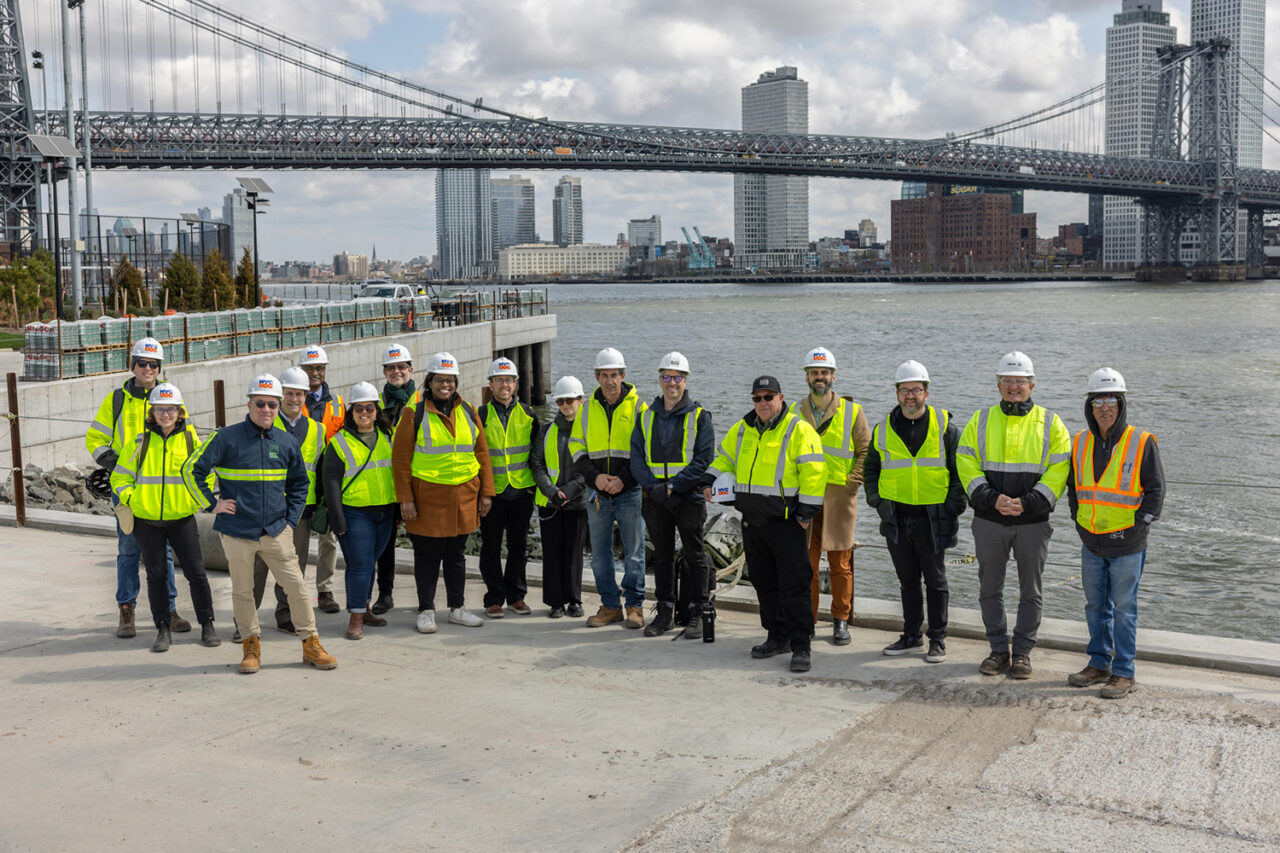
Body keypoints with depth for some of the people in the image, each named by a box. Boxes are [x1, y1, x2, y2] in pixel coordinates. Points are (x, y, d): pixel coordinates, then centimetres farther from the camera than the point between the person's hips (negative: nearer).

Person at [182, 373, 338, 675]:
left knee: (297, 587, -1)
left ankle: (311, 644, 11)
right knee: (242, 592, 7)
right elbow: (192, 469, -1)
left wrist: (291, 519, 10)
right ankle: (252, 646, 22)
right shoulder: (227, 438, -5)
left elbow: (299, 483, 19)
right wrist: (212, 504, -3)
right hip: (237, 532, -2)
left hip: (277, 531, 2)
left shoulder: (287, 443, 6)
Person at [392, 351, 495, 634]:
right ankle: (426, 611, 15)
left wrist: (486, 492, 7)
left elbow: (481, 452, 11)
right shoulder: (414, 413, -4)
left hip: (464, 495, 4)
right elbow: (400, 458, -5)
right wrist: (405, 498, -10)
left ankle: (456, 609, 23)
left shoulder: (468, 412, 8)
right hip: (427, 496, -4)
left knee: (456, 554, 13)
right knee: (427, 555, 4)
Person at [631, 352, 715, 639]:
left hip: (689, 497, -3)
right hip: (655, 499, 4)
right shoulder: (646, 417, 10)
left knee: (694, 556, 1)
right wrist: (653, 487, -12)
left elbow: (704, 459, -9)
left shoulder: (699, 416, -2)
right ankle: (665, 613, 19)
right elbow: (637, 457, 4)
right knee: (662, 556, 11)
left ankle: (696, 615, 8)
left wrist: (673, 486, -16)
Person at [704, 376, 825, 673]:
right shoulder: (742, 430, 12)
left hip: (786, 523, -6)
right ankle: (778, 637, 25)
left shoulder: (799, 430, -7)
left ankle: (800, 646, 0)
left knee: (793, 585, -5)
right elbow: (725, 459, 25)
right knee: (764, 582, 13)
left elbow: (813, 472, -11)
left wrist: (807, 510, -14)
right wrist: (710, 481, 7)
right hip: (752, 522, 6)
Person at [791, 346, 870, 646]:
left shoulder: (852, 412, 2)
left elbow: (865, 451, 6)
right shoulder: (795, 412, 8)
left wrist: (852, 483, -3)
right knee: (805, 562, 3)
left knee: (840, 564, 2)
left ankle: (841, 621, 14)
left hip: (839, 498, -2)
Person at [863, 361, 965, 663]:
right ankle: (911, 635, 23)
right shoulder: (883, 430, 6)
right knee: (907, 580, 12)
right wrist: (877, 501, 4)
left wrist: (953, 506, -6)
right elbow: (870, 470, 16)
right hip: (896, 517, 3)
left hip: (932, 518, -3)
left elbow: (962, 471, 2)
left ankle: (938, 639, 14)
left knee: (935, 580, 5)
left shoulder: (945, 428, -2)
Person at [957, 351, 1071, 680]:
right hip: (989, 520, 1)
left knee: (1030, 591, 6)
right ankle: (999, 650, 21)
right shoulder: (981, 421, 5)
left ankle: (1022, 652, 18)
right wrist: (992, 499, -15)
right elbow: (967, 465, -1)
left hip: (1033, 521, -1)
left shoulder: (1050, 424, 2)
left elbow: (1058, 471, -4)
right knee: (990, 588, 8)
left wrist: (1026, 503, -16)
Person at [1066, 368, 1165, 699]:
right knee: (1096, 606, 13)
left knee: (1123, 609, 2)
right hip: (1091, 543, 5)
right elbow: (1073, 486, 18)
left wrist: (1138, 525, -11)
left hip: (1127, 545, -5)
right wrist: (1078, 520, 8)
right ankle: (1099, 664, 25)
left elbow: (1155, 490, -5)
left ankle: (1124, 673, 10)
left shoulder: (1141, 443, -8)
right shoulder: (1081, 443, 6)